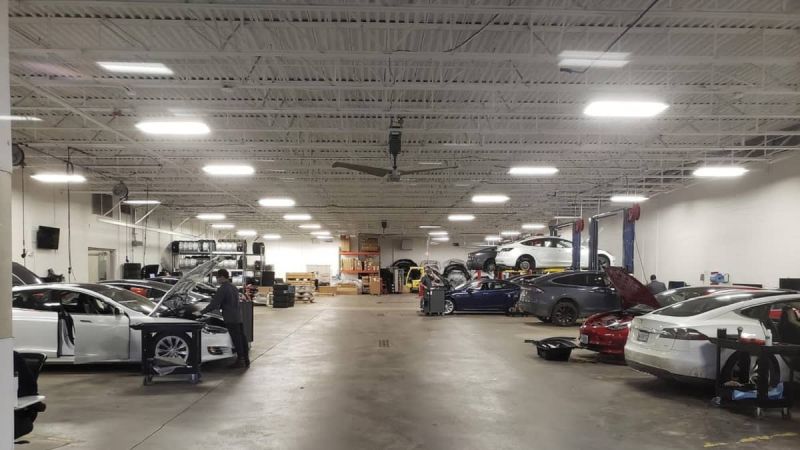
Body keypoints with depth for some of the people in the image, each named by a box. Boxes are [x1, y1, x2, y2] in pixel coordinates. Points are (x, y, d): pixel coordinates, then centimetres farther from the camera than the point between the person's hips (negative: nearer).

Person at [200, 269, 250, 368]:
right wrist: (219, 308, 36)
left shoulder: (222, 289, -13)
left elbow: (213, 304, -13)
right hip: (239, 317, 8)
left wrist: (202, 312, -2)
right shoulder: (234, 288, 15)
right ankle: (246, 360, 15)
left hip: (231, 319, -8)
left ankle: (240, 360, 0)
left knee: (236, 340, -4)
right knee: (242, 338, 10)